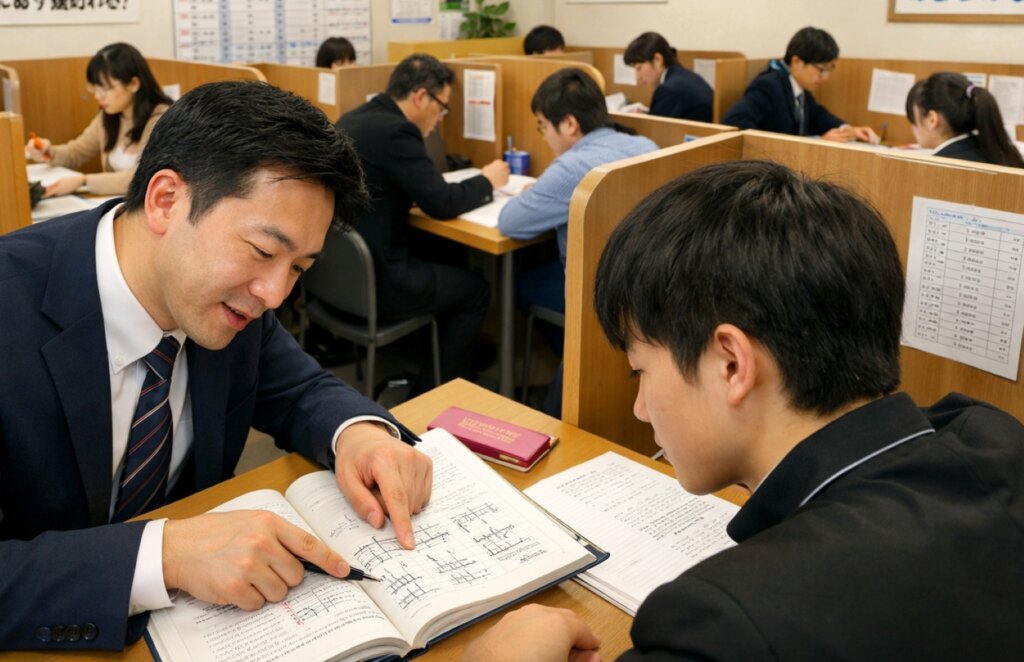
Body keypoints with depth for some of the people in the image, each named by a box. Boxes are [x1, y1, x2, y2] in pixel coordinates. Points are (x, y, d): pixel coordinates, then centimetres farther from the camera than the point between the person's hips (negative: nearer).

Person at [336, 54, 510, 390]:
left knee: (440, 266, 29)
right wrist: (487, 181, 2)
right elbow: (441, 203, -15)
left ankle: (420, 377, 35)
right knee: (475, 290, 11)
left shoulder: (354, 119, 9)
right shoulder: (395, 131, -20)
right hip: (372, 279, -9)